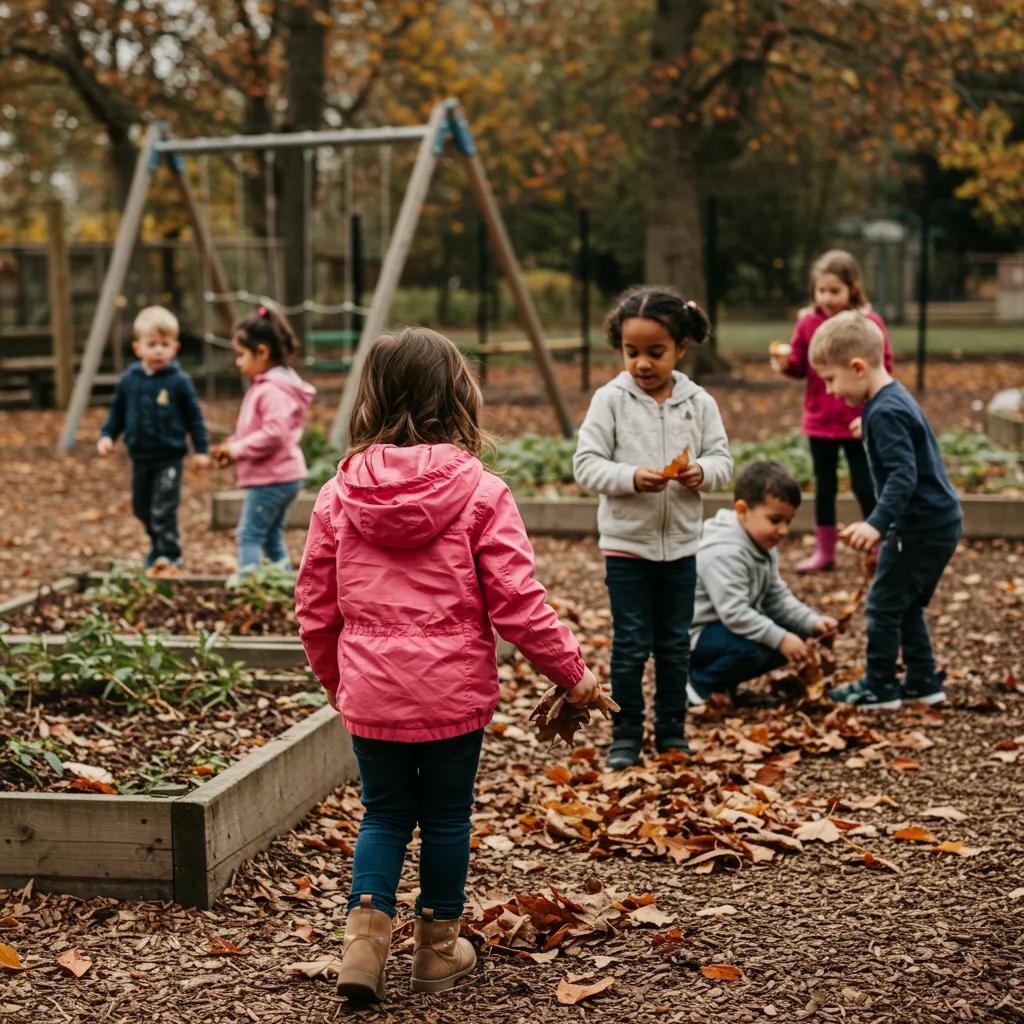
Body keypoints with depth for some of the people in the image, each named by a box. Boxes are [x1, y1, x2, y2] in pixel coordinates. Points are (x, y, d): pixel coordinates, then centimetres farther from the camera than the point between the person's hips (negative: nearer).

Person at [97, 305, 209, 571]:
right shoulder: (129, 380, 1)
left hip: (169, 457, -5)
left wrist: (201, 449, -4)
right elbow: (117, 412, 13)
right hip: (140, 457, 5)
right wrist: (107, 435, 0)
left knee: (164, 510, -10)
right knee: (142, 508, 16)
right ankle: (158, 548, 34)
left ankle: (169, 555, 0)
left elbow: (194, 416, -3)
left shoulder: (179, 381, -10)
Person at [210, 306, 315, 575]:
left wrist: (238, 449, -20)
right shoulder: (265, 385, 14)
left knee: (249, 535, -8)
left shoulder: (273, 391, -19)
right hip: (282, 475, 11)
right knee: (271, 537, 16)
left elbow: (274, 433, -29)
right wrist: (233, 447, 9)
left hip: (271, 478, -11)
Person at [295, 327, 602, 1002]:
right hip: (453, 692, -2)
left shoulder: (339, 494, -1)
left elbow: (315, 608, 4)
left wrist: (336, 680, 21)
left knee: (385, 813, 18)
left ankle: (365, 938, 5)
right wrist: (573, 672, 1)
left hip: (369, 693, 2)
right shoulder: (481, 493, -11)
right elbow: (516, 604, -12)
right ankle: (439, 948, 28)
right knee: (446, 817, 14)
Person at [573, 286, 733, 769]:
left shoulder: (698, 402, 1)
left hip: (681, 544, 3)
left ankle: (672, 732, 26)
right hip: (626, 544, -3)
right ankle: (625, 736, 14)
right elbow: (586, 464, -10)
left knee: (675, 645, 13)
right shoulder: (610, 400, -7)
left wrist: (701, 472, -21)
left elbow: (722, 461, 1)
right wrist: (632, 477, -26)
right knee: (630, 646, 2)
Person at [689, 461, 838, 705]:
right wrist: (780, 639, -32)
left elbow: (777, 598, 7)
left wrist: (812, 622, -8)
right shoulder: (725, 553, -28)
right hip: (695, 635, -10)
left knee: (795, 632, 4)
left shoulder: (764, 547, 5)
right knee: (749, 649, -35)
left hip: (729, 624, 10)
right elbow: (734, 613, -34)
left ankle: (725, 681, 10)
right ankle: (699, 683, -6)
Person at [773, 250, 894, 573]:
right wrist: (785, 365, -15)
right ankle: (824, 551, 22)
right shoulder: (808, 322, 0)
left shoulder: (869, 322, -8)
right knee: (824, 486, 12)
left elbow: (884, 364, -4)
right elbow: (800, 367, 5)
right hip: (819, 420, 3)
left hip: (858, 422, -3)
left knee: (864, 486, 2)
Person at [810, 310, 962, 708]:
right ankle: (924, 681, 23)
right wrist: (884, 524, 31)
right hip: (940, 521, 10)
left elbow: (903, 475, -29)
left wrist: (876, 523, -38)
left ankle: (880, 686, 10)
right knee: (906, 605, 18)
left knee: (884, 602, 1)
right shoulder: (895, 400, 12)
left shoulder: (885, 413, -20)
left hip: (921, 527, -10)